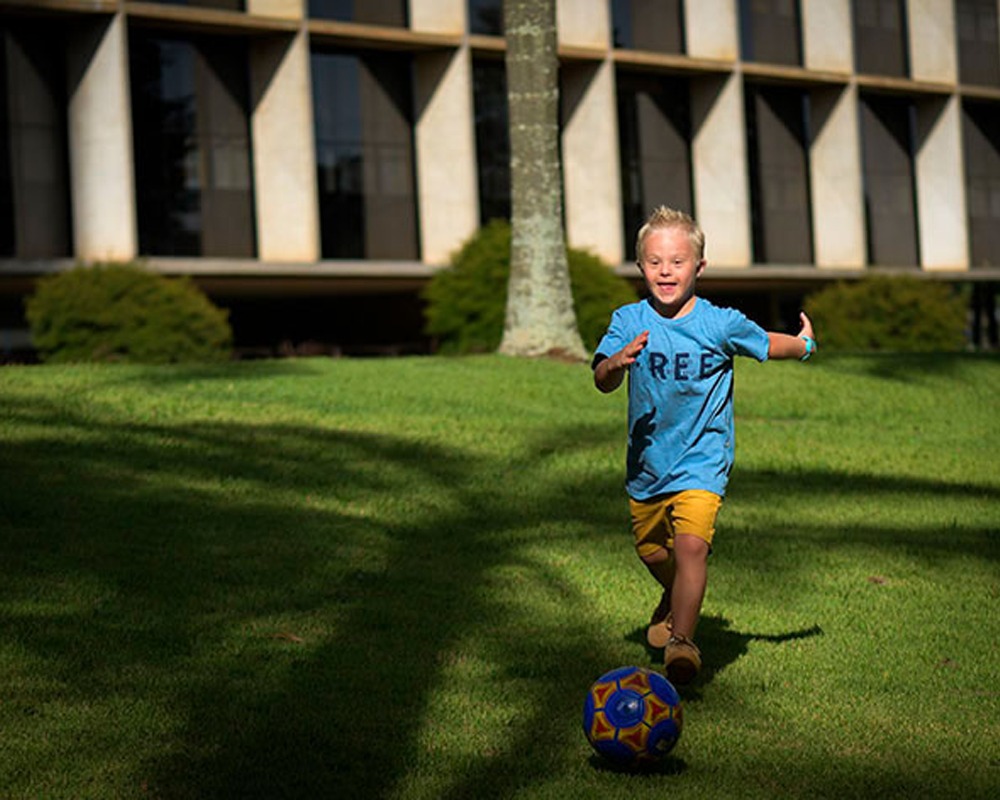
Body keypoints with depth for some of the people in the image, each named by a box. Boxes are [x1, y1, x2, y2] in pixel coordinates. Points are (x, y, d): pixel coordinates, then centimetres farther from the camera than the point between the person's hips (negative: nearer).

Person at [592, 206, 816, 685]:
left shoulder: (721, 324, -9)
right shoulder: (629, 322, -7)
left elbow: (768, 345, 11)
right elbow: (602, 382, -19)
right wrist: (618, 362, -39)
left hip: (702, 461, -3)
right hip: (647, 462, 3)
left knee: (692, 545, -24)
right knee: (652, 551, 20)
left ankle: (682, 640, -24)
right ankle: (676, 601, 51)